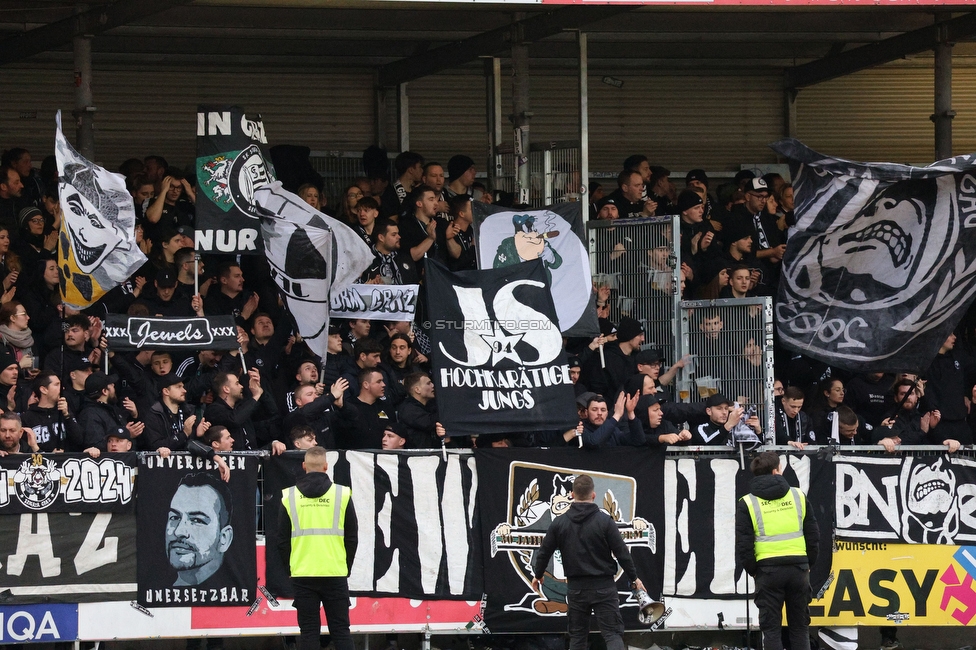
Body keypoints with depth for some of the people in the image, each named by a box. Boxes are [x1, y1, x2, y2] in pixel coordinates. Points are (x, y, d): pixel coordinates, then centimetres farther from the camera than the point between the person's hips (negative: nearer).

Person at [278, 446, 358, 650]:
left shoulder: (289, 497, 1)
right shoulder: (342, 495, -1)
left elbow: (282, 541, 5)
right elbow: (352, 537, 4)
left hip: (302, 575, 0)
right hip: (335, 573, 0)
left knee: (308, 631, 3)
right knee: (340, 629, 4)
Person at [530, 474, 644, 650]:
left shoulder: (559, 523, 0)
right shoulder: (604, 521, -8)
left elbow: (544, 552, 9)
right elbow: (621, 553, -6)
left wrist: (538, 574, 28)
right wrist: (634, 578, 9)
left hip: (576, 588, 3)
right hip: (603, 587, -3)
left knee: (577, 635, 13)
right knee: (613, 633, -4)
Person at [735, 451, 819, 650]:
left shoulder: (747, 503, 0)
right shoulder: (798, 496, 6)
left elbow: (743, 545, -4)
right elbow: (813, 535, 7)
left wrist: (752, 570, 8)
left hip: (768, 569, -2)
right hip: (798, 568, 2)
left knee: (771, 627, 3)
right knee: (799, 626, 10)